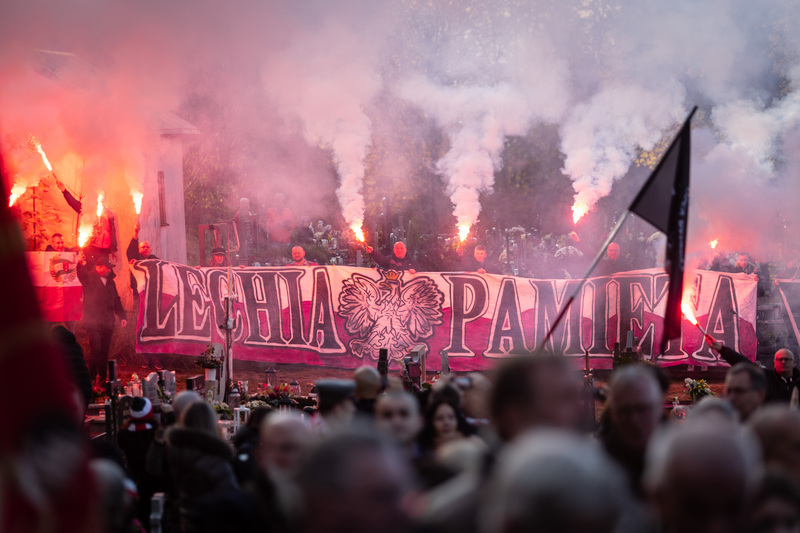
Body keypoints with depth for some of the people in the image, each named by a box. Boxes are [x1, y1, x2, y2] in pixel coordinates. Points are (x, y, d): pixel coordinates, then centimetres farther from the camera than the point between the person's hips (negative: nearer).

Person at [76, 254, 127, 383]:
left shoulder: (110, 282, 18)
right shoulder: (90, 278, 2)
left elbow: (116, 301, 24)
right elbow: (82, 275, -21)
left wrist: (122, 316, 16)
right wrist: (82, 264, -42)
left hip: (107, 323, 5)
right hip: (93, 321, -5)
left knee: (104, 351, 5)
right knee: (96, 349, -13)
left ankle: (103, 379, 12)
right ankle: (92, 377, -5)